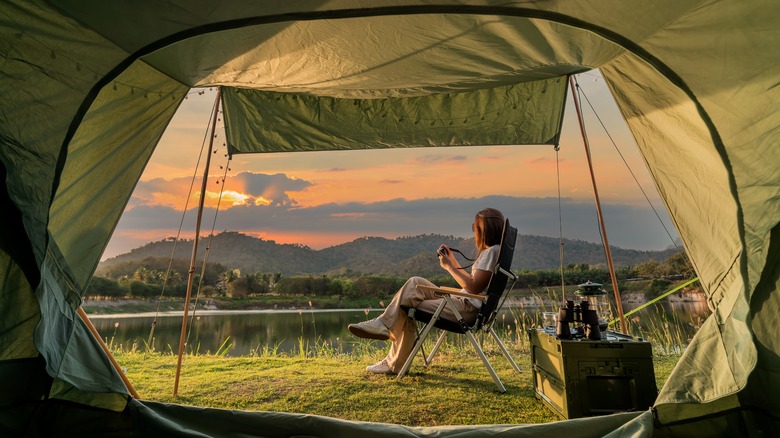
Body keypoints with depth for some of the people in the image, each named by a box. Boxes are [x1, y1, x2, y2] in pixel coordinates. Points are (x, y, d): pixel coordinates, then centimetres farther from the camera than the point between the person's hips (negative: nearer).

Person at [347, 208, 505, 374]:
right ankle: (383, 323, -5)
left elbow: (474, 287, -21)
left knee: (407, 309, -7)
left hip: (468, 308, -10)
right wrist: (453, 261, 14)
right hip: (462, 302, 10)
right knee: (415, 282, 0)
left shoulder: (492, 251, -13)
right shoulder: (489, 251, 18)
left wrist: (449, 266, -13)